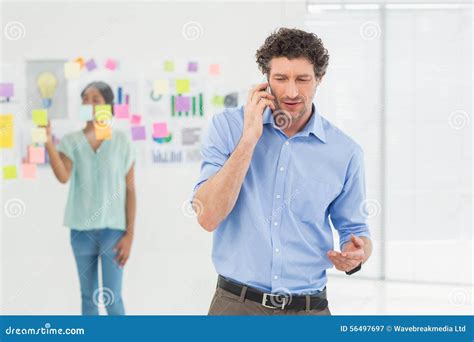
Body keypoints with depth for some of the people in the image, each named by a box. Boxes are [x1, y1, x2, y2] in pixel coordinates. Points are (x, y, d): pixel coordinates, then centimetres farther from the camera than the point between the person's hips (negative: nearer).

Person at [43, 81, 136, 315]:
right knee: (88, 297, 11)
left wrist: (129, 234, -5)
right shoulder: (71, 141, 1)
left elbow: (129, 190, 0)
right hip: (81, 230, 2)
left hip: (113, 229, -2)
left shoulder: (121, 141, -2)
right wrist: (49, 143, -28)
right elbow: (63, 176, -16)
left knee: (112, 299, -3)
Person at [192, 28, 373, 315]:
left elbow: (355, 229, 10)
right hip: (236, 303, -1)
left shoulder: (345, 152, -2)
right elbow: (208, 217, -15)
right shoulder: (228, 126, -5)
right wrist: (249, 138, -17)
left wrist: (357, 255, -14)